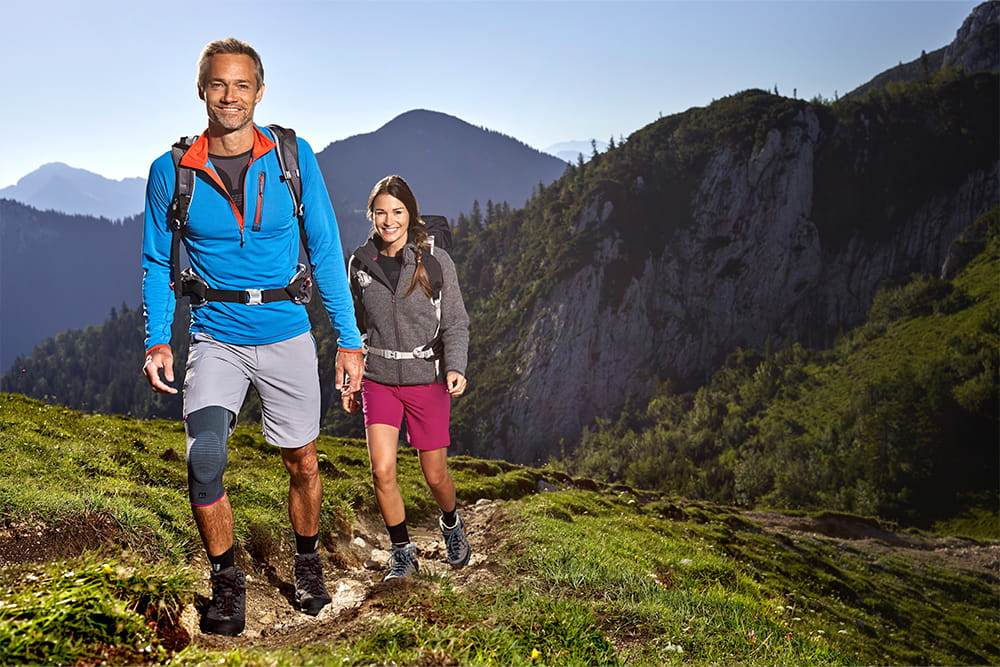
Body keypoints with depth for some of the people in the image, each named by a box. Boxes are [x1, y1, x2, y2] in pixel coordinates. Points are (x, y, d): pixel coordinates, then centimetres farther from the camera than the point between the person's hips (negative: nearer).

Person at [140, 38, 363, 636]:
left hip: (287, 337, 1)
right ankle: (227, 582, 5)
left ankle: (308, 563, 39)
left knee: (303, 464, 11)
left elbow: (326, 251, -1)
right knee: (204, 458, -20)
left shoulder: (294, 158, -5)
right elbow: (157, 264, 5)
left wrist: (349, 339, -4)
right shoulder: (171, 172, -4)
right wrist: (158, 340, -8)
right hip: (215, 339, 0)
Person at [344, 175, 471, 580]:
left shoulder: (435, 261, -6)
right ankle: (403, 553, 12)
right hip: (378, 379, 2)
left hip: (427, 379, -2)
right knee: (382, 470, -10)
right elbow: (356, 327, 13)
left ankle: (451, 525, 41)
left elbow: (455, 322, -4)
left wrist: (455, 367, -21)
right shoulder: (360, 263, 3)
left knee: (435, 475, 7)